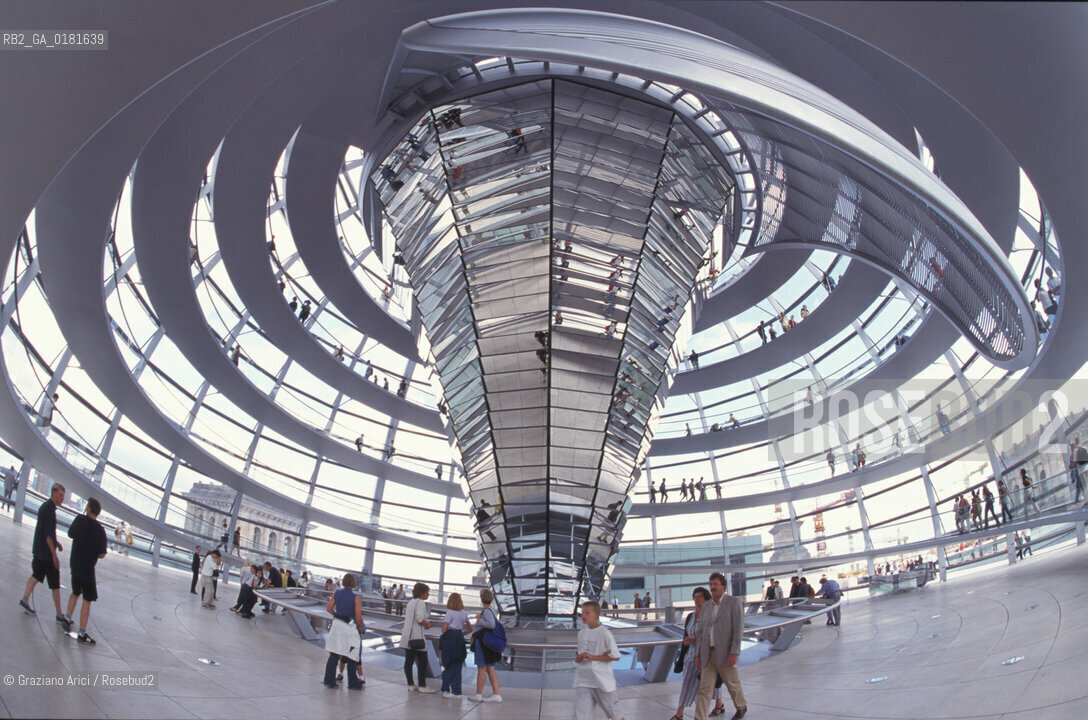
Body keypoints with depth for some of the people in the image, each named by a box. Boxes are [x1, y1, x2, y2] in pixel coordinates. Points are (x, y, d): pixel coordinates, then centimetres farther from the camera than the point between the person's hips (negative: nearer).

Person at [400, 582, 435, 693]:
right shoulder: (420, 602, -12)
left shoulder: (411, 602, 16)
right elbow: (420, 619, -22)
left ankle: (410, 685, 15)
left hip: (407, 636, 9)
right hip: (417, 636, -9)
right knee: (422, 662, 0)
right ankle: (422, 686, 3)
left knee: (409, 661, 9)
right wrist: (427, 624, -2)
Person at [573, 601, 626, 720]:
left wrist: (592, 657, -17)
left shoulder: (604, 633, -10)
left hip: (602, 681, -4)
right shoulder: (581, 633, 9)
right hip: (583, 681, 4)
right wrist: (578, 658, -1)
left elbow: (615, 656, -11)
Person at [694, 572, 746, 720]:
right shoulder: (707, 606, 11)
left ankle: (741, 706, 42)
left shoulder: (735, 603, -7)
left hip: (725, 653, -4)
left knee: (733, 684, 14)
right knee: (704, 688, -3)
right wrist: (698, 655, 6)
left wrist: (734, 653, -20)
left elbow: (738, 630, -13)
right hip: (708, 654, 4)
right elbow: (701, 631, 12)